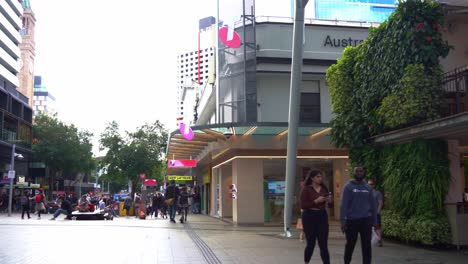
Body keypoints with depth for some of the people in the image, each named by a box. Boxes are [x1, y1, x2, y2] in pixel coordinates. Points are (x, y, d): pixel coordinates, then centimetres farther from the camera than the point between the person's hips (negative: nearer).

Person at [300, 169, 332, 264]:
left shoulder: (324, 188, 8)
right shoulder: (306, 189, -6)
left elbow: (329, 203, 16)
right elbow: (303, 205, -13)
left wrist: (329, 201, -6)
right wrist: (316, 201, -19)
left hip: (322, 216, 4)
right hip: (309, 217, -4)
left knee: (323, 244, 1)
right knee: (311, 243, 7)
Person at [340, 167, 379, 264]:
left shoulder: (368, 187, 8)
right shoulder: (348, 187, -3)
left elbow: (373, 205, 12)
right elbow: (344, 205, -8)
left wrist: (375, 221, 8)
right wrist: (343, 221, -14)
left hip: (366, 220, 3)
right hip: (352, 220, -2)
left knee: (366, 245, 2)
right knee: (350, 244, 10)